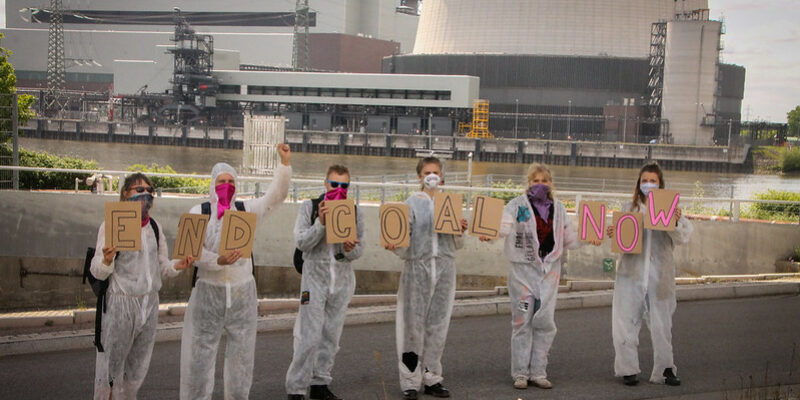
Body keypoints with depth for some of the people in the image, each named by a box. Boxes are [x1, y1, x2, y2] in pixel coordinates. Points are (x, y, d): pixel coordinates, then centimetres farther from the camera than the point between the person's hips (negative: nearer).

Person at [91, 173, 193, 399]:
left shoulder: (154, 227, 11)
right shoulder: (111, 225, -7)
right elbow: (97, 272, -9)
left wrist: (177, 266, -7)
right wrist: (107, 259, -31)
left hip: (149, 303, 6)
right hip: (120, 304, -5)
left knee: (137, 369, 13)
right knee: (111, 366, -1)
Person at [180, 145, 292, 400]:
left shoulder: (247, 210, 6)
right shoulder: (199, 212, 0)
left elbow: (275, 196, 2)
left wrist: (285, 163, -9)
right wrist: (218, 261, -26)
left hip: (242, 291, 2)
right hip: (209, 291, -2)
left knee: (241, 352, 10)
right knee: (200, 352, -1)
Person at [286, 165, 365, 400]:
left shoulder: (355, 212, 6)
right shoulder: (310, 207, -1)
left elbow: (360, 250, 5)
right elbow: (301, 242, -9)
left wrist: (350, 250, -18)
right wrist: (321, 222, -22)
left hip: (342, 279, 4)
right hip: (315, 277, -3)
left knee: (331, 336, 8)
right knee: (309, 336, -8)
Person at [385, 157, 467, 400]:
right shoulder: (412, 203, 3)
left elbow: (457, 246, 15)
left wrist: (460, 232, -4)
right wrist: (394, 246, -22)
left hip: (445, 267, 3)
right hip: (418, 266, -3)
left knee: (438, 324, 5)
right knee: (413, 324, -5)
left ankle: (432, 379, 13)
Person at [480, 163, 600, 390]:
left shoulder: (558, 208, 13)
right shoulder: (517, 205, 0)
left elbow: (569, 237, 20)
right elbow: (504, 225, -17)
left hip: (549, 269, 3)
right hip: (523, 268, -3)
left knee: (545, 322, 3)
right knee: (522, 321, 0)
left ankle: (538, 372, 13)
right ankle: (520, 373, 9)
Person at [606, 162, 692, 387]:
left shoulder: (670, 209, 4)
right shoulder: (629, 209, 10)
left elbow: (683, 238, -4)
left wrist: (675, 222, -23)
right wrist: (613, 234, -10)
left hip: (659, 275, -1)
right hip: (632, 273, 1)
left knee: (661, 322, 4)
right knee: (626, 321, 1)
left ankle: (665, 369, 12)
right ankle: (628, 370, 9)